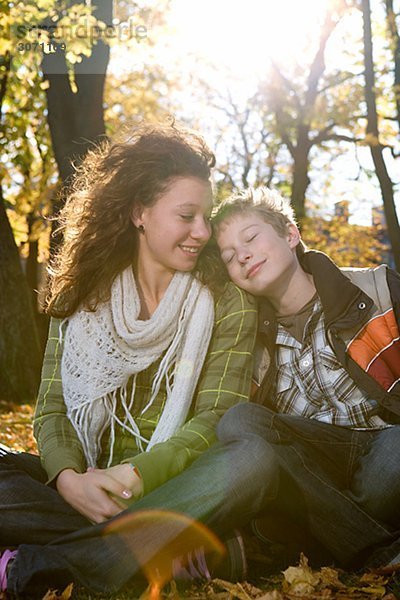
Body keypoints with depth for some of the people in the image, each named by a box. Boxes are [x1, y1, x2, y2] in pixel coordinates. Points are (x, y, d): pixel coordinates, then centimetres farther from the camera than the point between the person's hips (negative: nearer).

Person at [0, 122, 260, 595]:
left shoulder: (227, 301, 1)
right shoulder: (81, 299, 7)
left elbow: (219, 417, -9)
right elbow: (52, 409, 2)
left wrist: (132, 476, -24)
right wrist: (69, 478, -20)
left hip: (174, 490, -1)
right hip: (91, 487, 1)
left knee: (247, 466, -36)